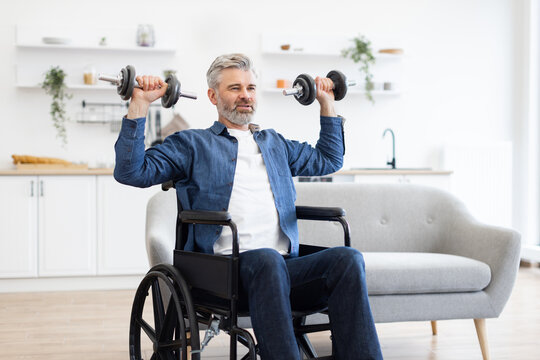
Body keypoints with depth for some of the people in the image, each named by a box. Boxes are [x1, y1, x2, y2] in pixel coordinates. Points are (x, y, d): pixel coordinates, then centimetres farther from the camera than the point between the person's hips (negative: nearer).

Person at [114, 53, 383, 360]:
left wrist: (327, 104, 42)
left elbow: (329, 160, 45)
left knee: (348, 259, -27)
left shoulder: (275, 143, 31)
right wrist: (140, 104, 0)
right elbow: (131, 171, 4)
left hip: (284, 266, 5)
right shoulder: (192, 144, 16)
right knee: (267, 258, -40)